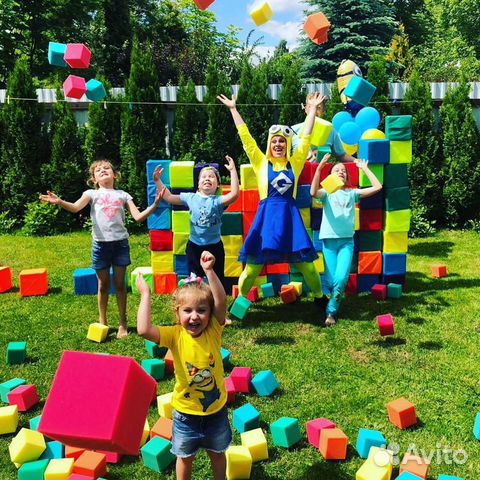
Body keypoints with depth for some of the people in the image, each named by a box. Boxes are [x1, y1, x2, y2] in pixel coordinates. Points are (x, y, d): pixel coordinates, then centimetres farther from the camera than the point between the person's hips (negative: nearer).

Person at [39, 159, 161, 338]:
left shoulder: (123, 195, 9)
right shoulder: (92, 193, 5)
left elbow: (138, 217, 0)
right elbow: (75, 207, -14)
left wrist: (155, 205, -14)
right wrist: (59, 202, -33)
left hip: (120, 243, 0)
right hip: (101, 244, 0)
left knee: (120, 284, 7)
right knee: (103, 285, 10)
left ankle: (123, 323, 19)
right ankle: (102, 322, 27)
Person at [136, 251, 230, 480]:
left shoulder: (213, 331, -17)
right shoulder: (175, 336, -20)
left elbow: (221, 301, -34)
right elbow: (143, 330, -36)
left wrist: (209, 271, -42)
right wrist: (146, 294, -32)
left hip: (216, 410, 1)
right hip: (186, 413, -1)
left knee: (217, 452, 26)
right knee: (185, 457, 23)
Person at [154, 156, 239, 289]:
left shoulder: (218, 201, -11)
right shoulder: (190, 197, -1)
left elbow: (234, 195, -29)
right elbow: (169, 197, 4)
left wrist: (233, 171, -30)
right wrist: (158, 181, -4)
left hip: (214, 246, -2)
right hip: (194, 246, 3)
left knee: (218, 280, 10)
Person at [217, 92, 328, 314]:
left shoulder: (295, 163, 8)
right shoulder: (261, 163, 4)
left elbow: (306, 137, 6)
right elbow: (246, 137, 2)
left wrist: (312, 109, 6)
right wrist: (234, 109, 2)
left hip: (290, 216, 2)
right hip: (267, 216, -1)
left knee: (305, 263, 7)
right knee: (253, 266, 2)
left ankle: (320, 298, 26)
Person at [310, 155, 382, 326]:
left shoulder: (352, 193, 14)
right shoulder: (327, 192, 7)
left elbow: (377, 187, 7)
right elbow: (313, 192, -17)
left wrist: (364, 168, 12)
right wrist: (319, 167, -18)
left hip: (347, 240, 1)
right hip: (329, 239, -1)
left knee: (341, 278, -16)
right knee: (331, 280, -7)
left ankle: (331, 311, 3)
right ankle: (334, 304, 25)